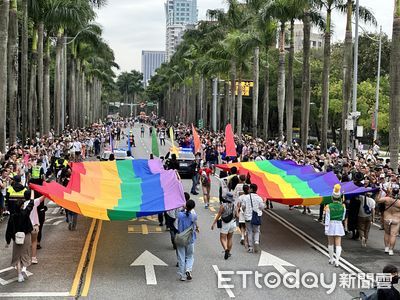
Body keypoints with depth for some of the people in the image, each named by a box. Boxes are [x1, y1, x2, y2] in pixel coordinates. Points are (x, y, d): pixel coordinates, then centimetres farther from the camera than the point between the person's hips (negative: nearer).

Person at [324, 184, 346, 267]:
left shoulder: (329, 207, -12)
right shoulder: (343, 206, -6)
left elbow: (327, 219, -11)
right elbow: (343, 217, 6)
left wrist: (326, 229, -7)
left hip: (331, 225, 0)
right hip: (339, 225, 1)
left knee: (330, 243, 15)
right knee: (338, 244, 1)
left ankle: (331, 259, 25)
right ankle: (337, 261, -9)